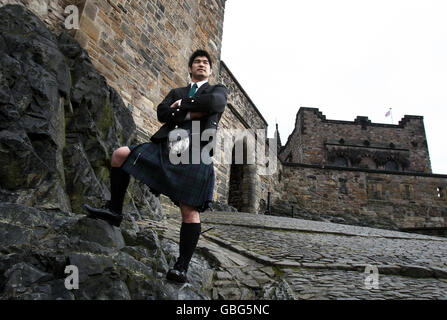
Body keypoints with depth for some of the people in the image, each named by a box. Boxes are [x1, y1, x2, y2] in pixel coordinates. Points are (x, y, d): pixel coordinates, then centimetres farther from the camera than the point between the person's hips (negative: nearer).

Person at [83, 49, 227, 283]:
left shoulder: (218, 90, 18)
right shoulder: (176, 92, 26)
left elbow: (216, 103, -8)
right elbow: (161, 113, 6)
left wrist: (182, 104, 1)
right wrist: (191, 114, -6)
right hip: (166, 148, 4)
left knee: (189, 210, -8)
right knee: (120, 155, -7)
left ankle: (182, 266, 1)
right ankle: (114, 210, 6)